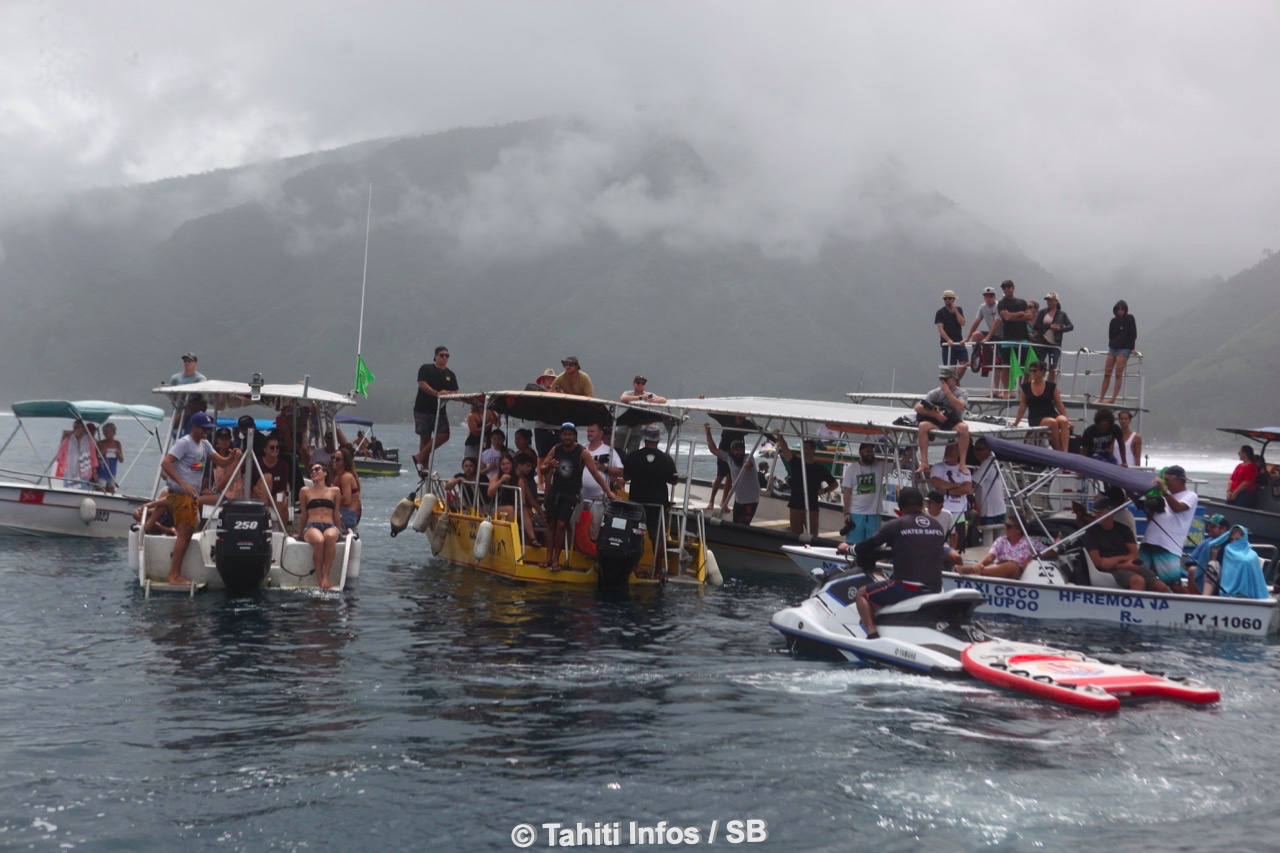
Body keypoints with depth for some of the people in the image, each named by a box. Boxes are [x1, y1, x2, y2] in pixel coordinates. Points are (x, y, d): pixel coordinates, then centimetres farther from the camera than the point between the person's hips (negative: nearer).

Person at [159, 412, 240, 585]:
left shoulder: (205, 445, 12)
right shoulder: (184, 443, -13)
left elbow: (222, 462, 13)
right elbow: (165, 463, -23)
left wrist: (233, 456, -10)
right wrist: (182, 484, -31)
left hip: (193, 495, 9)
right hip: (180, 494, -9)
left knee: (187, 533, 10)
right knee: (184, 533, -10)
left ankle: (177, 575, 15)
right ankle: (174, 575, -8)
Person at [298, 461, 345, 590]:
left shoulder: (335, 491, 18)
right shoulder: (305, 491, 18)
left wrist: (340, 531, 22)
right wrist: (301, 533, 25)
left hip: (330, 526, 0)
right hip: (311, 526, 0)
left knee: (330, 537, -40)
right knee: (319, 541, -39)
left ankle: (326, 576, -35)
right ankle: (319, 580, -34)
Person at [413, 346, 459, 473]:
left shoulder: (450, 374, 12)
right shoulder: (426, 369, 0)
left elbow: (454, 392, 6)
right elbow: (422, 384, -15)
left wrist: (447, 394, -19)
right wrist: (437, 393, -29)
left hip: (440, 410, 4)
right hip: (423, 409, -4)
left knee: (444, 435, -10)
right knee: (425, 438, -1)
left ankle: (420, 456, 1)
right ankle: (424, 467, 5)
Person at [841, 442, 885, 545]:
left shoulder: (880, 466, 2)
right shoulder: (852, 468, -1)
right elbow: (847, 492, -1)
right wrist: (846, 513, -6)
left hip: (874, 514, 2)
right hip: (855, 514, -2)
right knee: (852, 544, 1)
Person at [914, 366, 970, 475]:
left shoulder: (962, 393, 2)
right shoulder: (936, 392, 4)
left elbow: (959, 406, -21)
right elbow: (918, 407, -6)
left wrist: (947, 391, -16)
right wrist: (935, 414, -16)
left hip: (954, 425, -2)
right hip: (937, 424, 2)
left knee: (963, 427, -36)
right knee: (923, 425, -30)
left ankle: (962, 463, -31)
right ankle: (924, 462, -29)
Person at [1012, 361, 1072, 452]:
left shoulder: (1051, 386, 4)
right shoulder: (1025, 387, 4)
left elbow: (1059, 405, 6)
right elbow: (1023, 406, 10)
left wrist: (1067, 418, -4)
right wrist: (1016, 423, 8)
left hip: (1052, 414, 1)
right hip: (1035, 418, -1)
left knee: (1063, 421, -34)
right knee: (1053, 422, -34)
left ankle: (1064, 451, -40)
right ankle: (1058, 450, -27)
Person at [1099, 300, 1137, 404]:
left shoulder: (1129, 319, 0)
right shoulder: (1114, 321, 12)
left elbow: (1133, 334, -4)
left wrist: (1132, 348, -10)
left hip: (1124, 349, -5)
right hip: (1112, 348, 5)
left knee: (1118, 374, -11)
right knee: (1107, 373, 2)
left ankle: (1113, 399, -14)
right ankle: (1101, 398, 6)